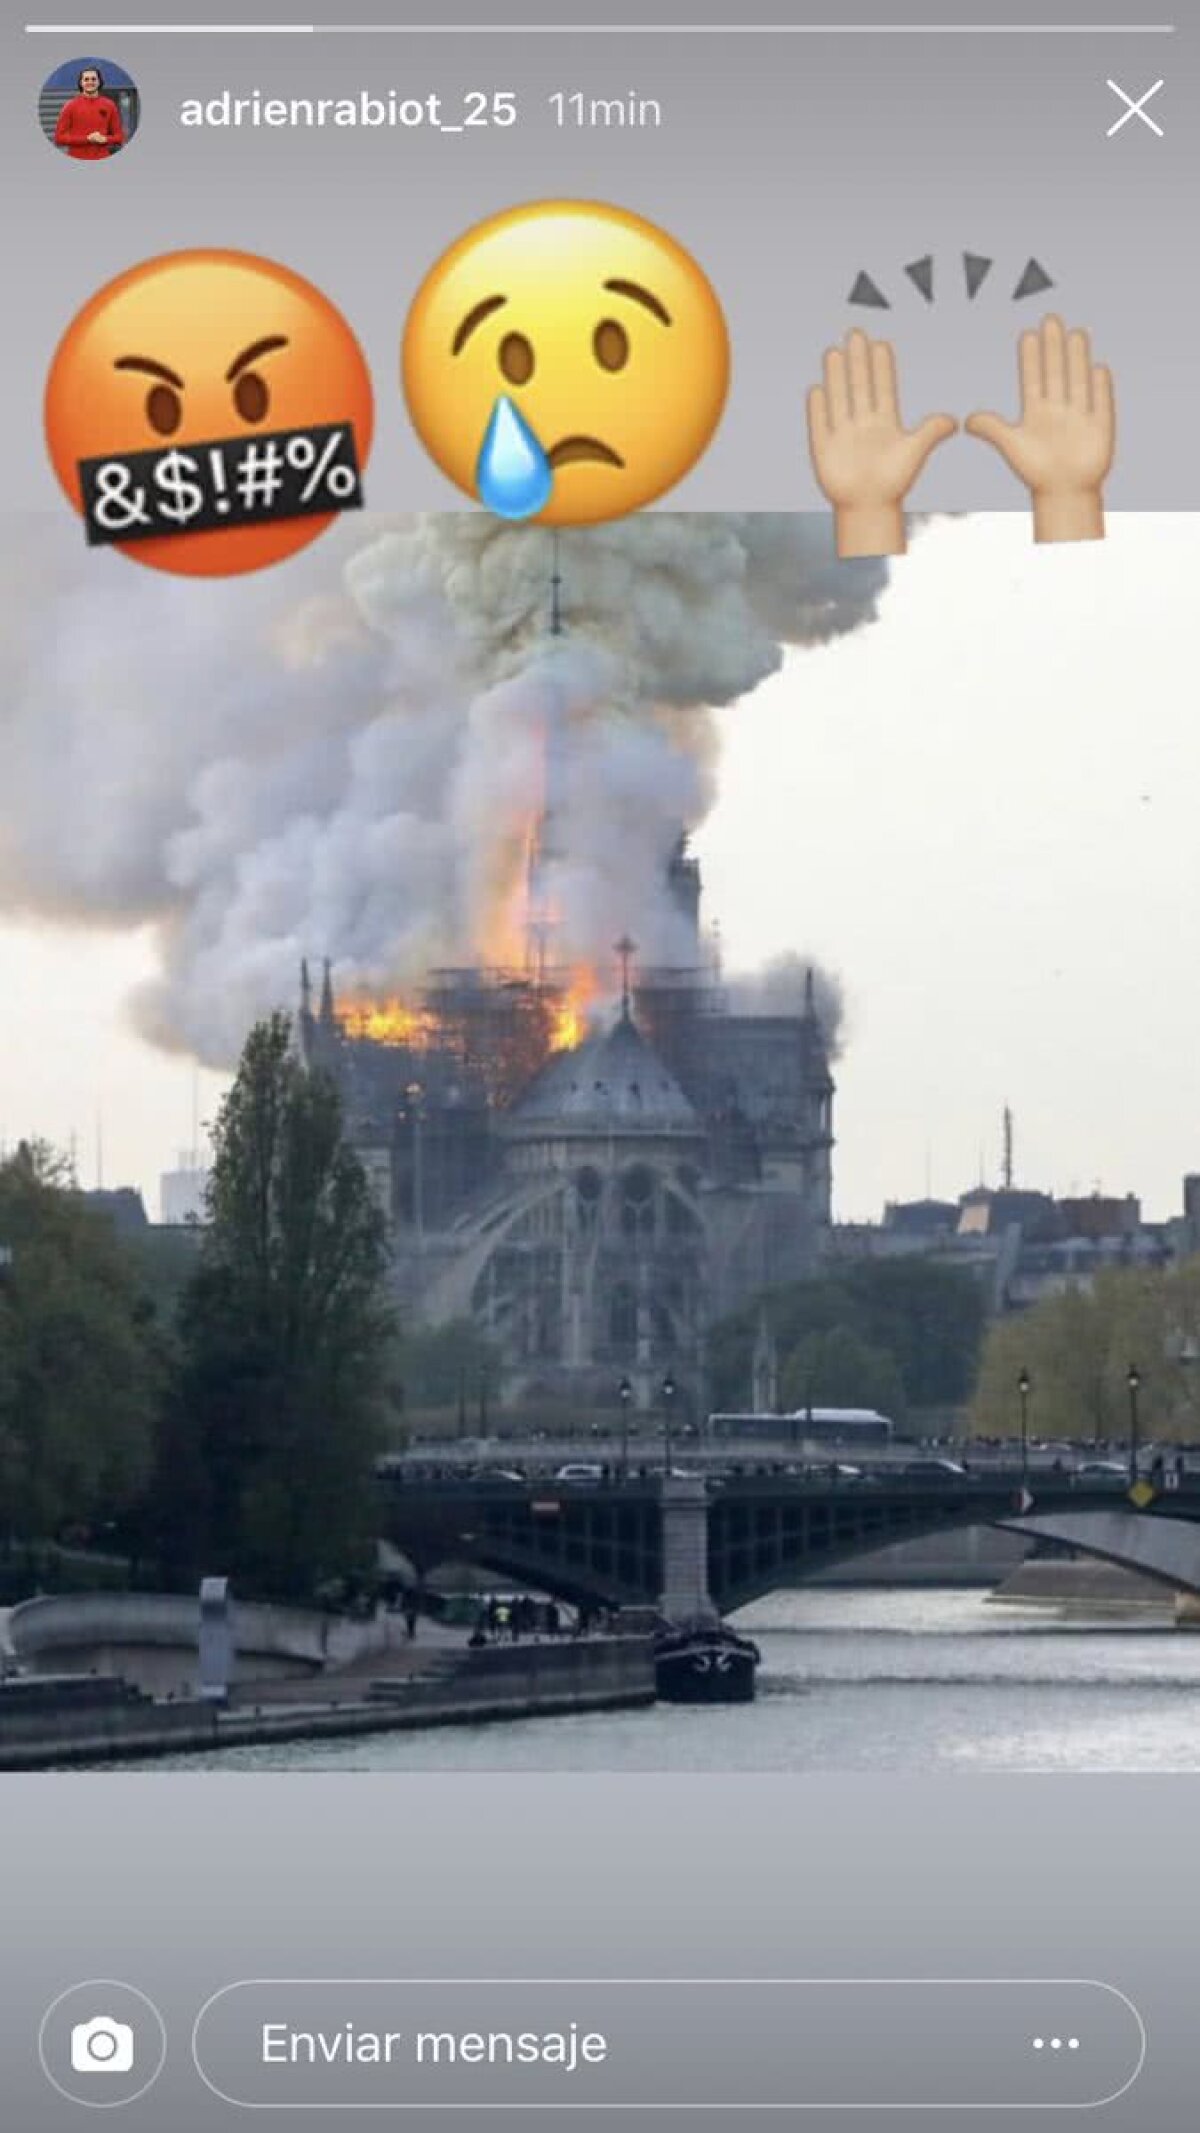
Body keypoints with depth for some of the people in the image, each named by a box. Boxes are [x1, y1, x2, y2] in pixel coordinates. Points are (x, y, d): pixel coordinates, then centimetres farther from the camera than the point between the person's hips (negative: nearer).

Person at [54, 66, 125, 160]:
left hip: (102, 163, 2)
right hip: (77, 162, -2)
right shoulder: (70, 107, 2)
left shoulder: (109, 106, 7)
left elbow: (119, 137, 11)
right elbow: (59, 137, -3)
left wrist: (104, 139, -12)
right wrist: (87, 139, -13)